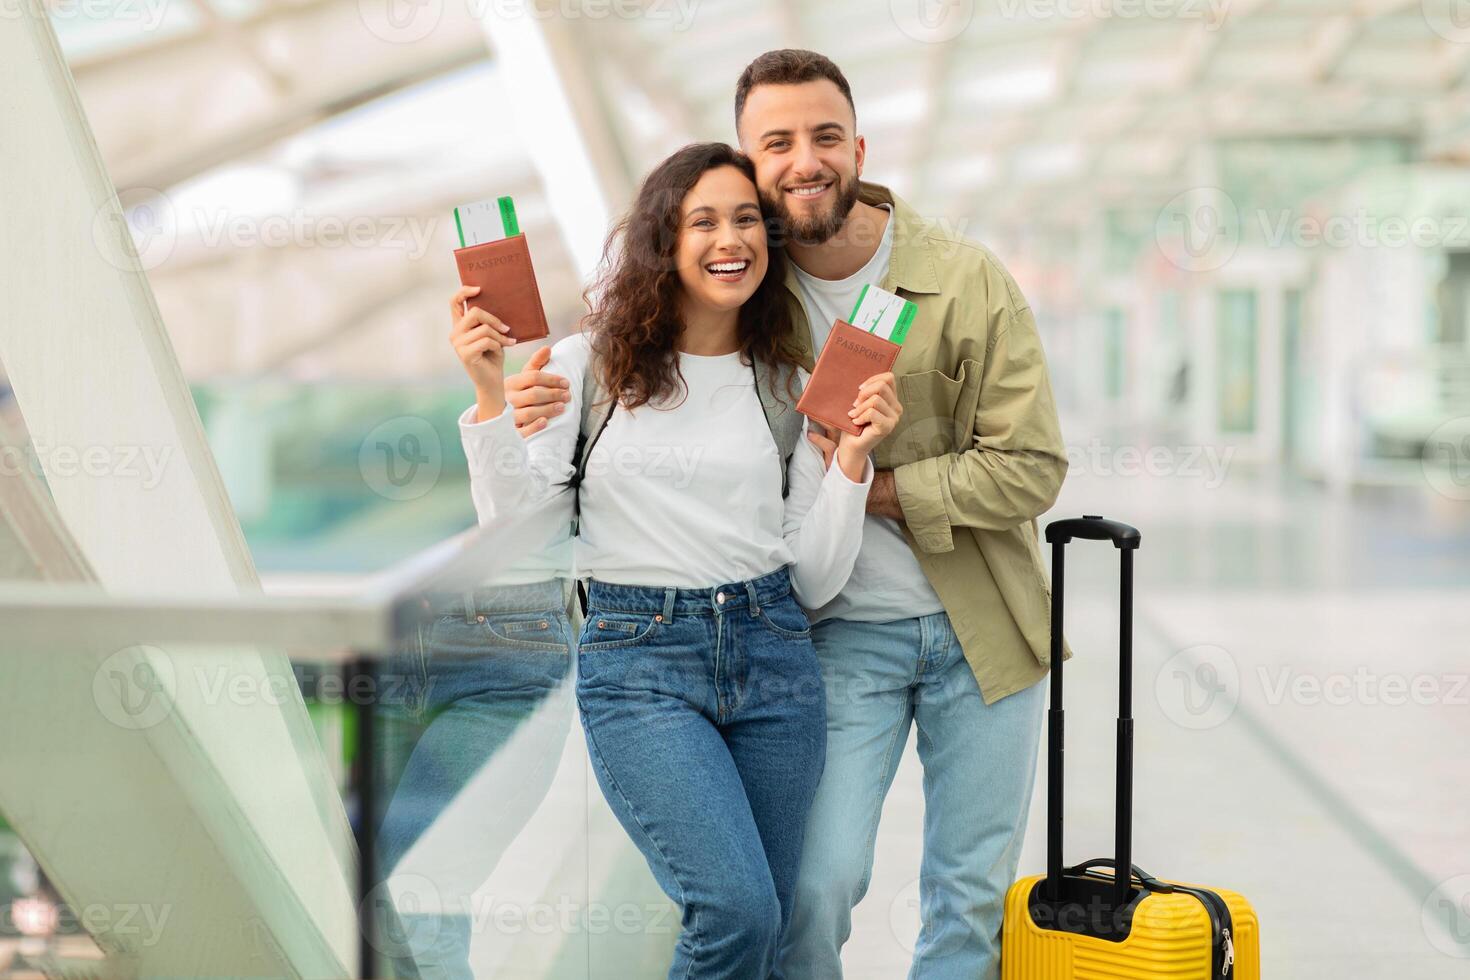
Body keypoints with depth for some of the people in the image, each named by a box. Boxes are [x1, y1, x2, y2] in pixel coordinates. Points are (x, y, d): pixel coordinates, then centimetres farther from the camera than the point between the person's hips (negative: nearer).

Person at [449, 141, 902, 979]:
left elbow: (815, 584, 4)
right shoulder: (587, 367, 1)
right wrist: (491, 394, -15)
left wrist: (853, 455, -7)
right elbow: (514, 531, -6)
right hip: (639, 664, -4)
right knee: (738, 910, -18)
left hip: (773, 657, 4)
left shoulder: (789, 388, 8)